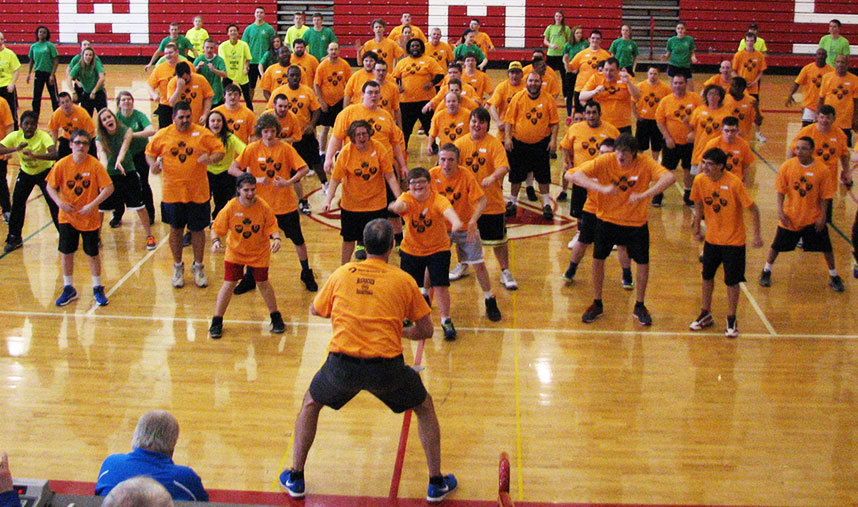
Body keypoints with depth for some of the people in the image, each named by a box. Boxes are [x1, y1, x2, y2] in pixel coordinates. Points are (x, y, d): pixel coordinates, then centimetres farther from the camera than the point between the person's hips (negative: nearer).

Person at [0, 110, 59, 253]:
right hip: (25, 172, 3)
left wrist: (34, 155, -57)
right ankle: (15, 238, 17)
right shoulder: (15, 136, -18)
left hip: (44, 172, -3)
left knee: (54, 204, -9)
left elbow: (54, 155, -44)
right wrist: (16, 148, -44)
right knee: (17, 203, 1)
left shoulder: (43, 136, -29)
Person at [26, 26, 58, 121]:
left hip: (49, 73, -3)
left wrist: (52, 75, -14)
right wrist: (29, 73, 8)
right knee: (36, 97, 5)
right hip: (38, 73, 3)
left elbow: (56, 61, -8)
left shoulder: (50, 45, -5)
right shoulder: (33, 46, 7)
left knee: (54, 96, 1)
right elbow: (31, 60, 16)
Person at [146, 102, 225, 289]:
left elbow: (220, 150, -1)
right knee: (176, 230, 11)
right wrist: (153, 164, -9)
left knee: (198, 230, 8)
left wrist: (210, 158, -22)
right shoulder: (163, 135, 1)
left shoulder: (202, 133, -3)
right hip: (172, 192, 1)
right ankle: (178, 267, 29)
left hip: (198, 192, -1)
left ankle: (198, 267, 26)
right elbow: (150, 152, 12)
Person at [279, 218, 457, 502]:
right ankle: (436, 483, 26)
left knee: (311, 404, 30)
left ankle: (295, 479, 32)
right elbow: (426, 330, 8)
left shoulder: (342, 274, 6)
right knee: (425, 407, 25)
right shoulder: (404, 281, 3)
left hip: (342, 364, 1)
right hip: (387, 366, -1)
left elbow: (315, 310, 22)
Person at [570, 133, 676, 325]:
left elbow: (669, 178, -33)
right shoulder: (606, 161, -17)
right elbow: (576, 176, -25)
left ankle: (639, 306, 25)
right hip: (607, 219, 0)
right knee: (598, 259, 4)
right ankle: (597, 304, 24)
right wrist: (602, 188, -40)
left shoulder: (645, 163, -18)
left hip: (636, 223, 0)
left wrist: (643, 195, -45)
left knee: (643, 263, 3)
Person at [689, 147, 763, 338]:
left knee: (732, 281, 3)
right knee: (707, 276, 14)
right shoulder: (700, 181, -9)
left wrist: (757, 235, -11)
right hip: (711, 238, 4)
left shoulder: (734, 183, -22)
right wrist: (697, 228, 14)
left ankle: (731, 319, 19)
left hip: (733, 240, -4)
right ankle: (706, 315, 31)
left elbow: (753, 209, -14)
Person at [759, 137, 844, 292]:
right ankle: (766, 272, 32)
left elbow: (824, 196, -7)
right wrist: (780, 210, -11)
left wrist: (822, 216, -9)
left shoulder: (822, 169, -13)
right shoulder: (787, 166, -11)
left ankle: (833, 276, 25)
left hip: (813, 218, 0)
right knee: (777, 245, 9)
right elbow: (781, 191, -4)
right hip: (790, 217, 0)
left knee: (826, 247, 5)